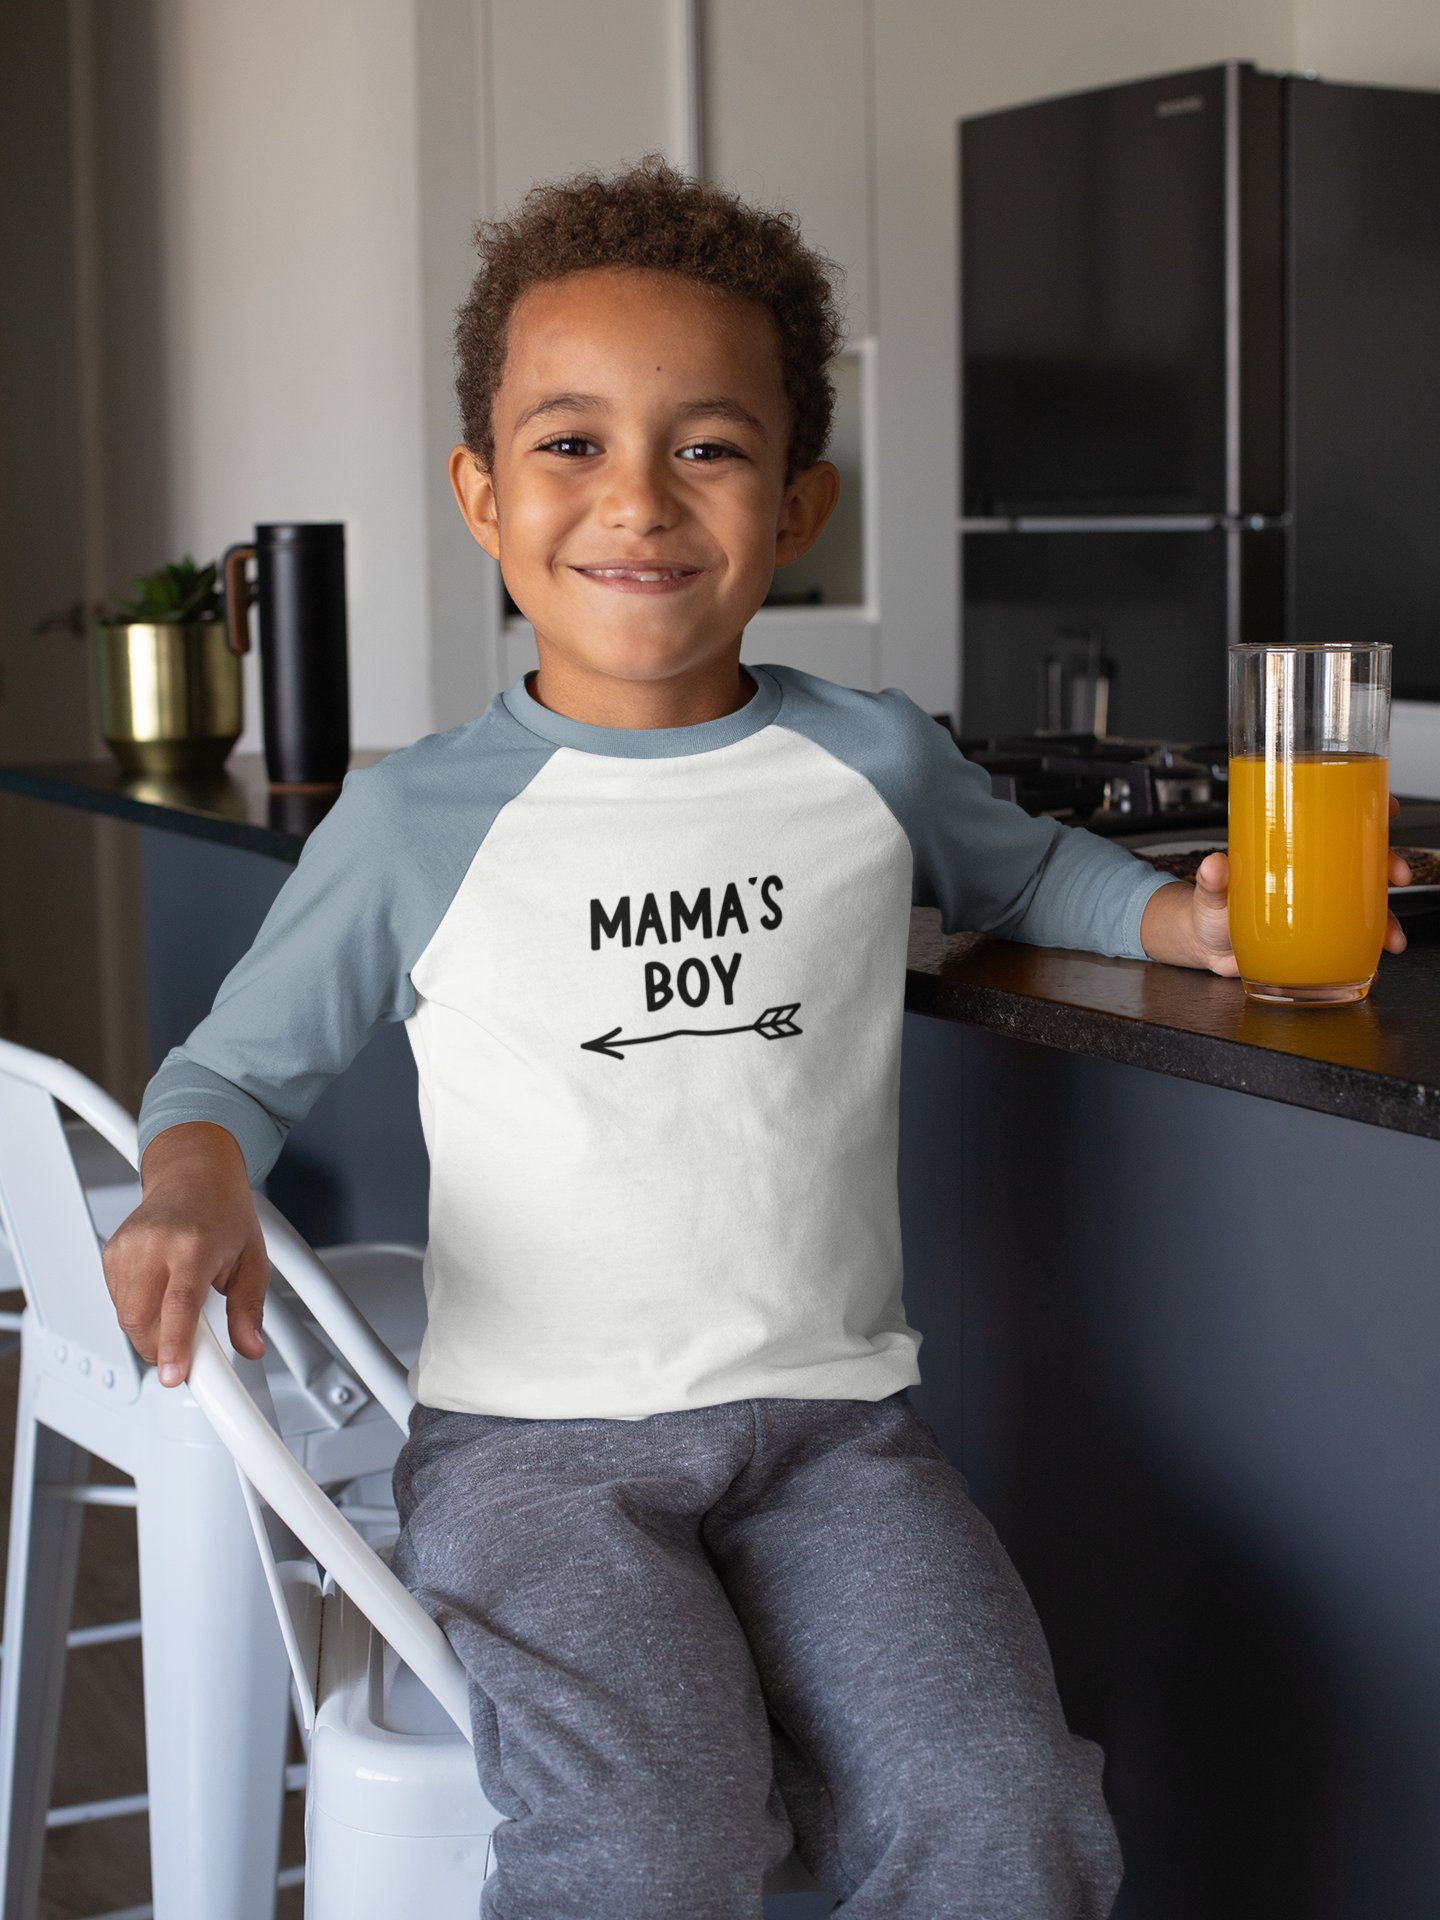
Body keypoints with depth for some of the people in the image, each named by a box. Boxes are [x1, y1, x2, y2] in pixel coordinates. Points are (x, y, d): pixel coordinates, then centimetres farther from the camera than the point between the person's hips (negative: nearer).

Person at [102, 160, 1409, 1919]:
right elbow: (238, 1061, 11)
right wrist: (196, 1182, -11)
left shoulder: (875, 763, 6)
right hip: (531, 1440, -2)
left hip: (829, 1424, 2)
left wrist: (1182, 918, 9)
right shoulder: (417, 822, 0)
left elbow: (1022, 869, 28)